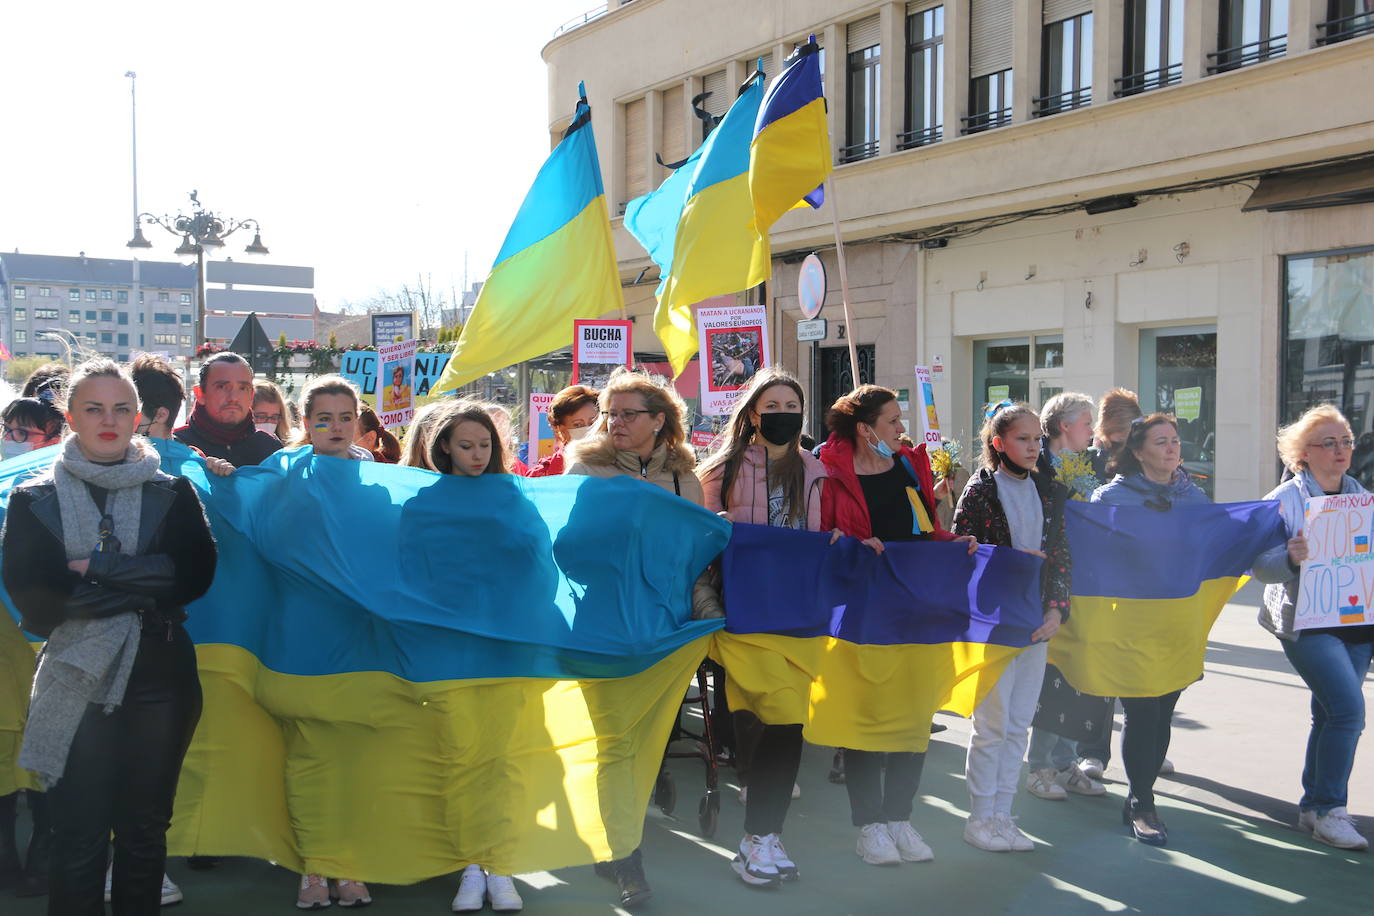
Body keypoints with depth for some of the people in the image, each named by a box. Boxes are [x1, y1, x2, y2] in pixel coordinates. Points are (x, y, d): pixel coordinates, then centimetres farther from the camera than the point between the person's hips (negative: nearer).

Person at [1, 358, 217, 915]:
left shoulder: (172, 494, 6)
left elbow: (196, 574, -9)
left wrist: (97, 569, -14)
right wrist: (142, 588, -13)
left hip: (159, 678, 1)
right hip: (79, 679, -1)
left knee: (145, 829, 10)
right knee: (79, 838, 1)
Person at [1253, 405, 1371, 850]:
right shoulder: (1284, 500, -6)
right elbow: (1261, 563, -11)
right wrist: (1290, 558, -30)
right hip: (1305, 623, -6)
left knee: (1331, 715, 9)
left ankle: (1314, 807, 21)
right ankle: (1329, 809, -2)